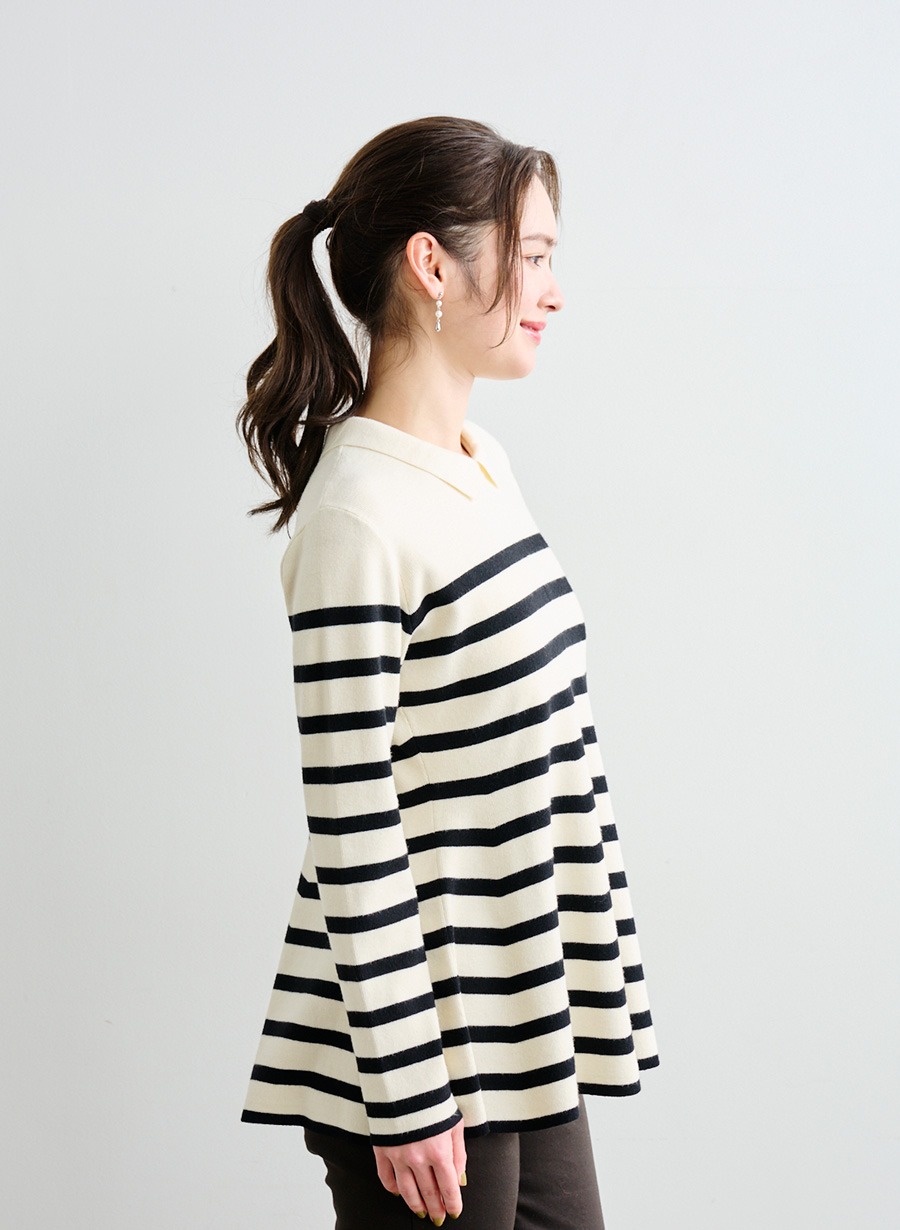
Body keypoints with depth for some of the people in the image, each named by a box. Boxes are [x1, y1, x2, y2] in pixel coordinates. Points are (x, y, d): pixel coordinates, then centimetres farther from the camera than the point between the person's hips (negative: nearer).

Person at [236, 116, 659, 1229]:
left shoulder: (484, 464, 8)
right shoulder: (357, 517, -20)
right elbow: (351, 827, -19)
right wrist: (406, 1094, -17)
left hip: (524, 1028, 8)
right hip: (427, 1049, -8)